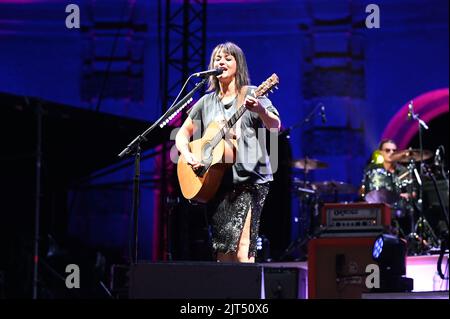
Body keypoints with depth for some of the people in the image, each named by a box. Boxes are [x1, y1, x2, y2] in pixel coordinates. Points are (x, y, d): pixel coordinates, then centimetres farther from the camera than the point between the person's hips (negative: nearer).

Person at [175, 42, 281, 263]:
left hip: (250, 180, -5)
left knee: (242, 251, -15)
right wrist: (188, 157, -1)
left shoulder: (251, 95, 1)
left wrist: (259, 110, -33)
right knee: (223, 252, 4)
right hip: (216, 181, 5)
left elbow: (276, 126, -12)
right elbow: (183, 134, 19)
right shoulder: (206, 102, 15)